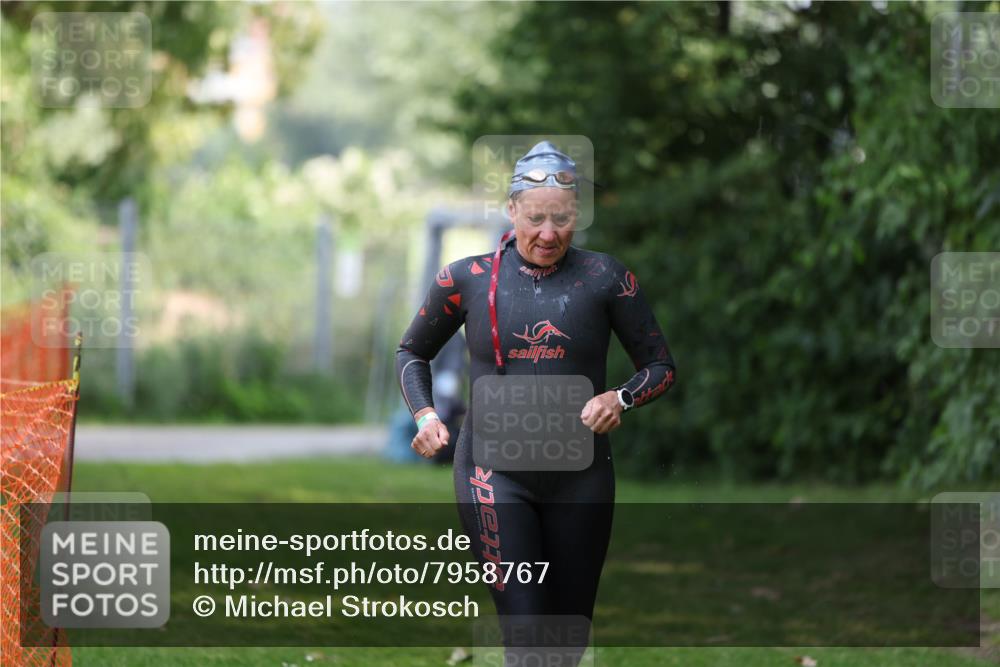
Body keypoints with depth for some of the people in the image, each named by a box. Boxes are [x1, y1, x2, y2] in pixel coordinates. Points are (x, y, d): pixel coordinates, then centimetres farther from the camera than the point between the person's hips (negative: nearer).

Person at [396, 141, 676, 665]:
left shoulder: (604, 278, 0)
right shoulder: (466, 280, 1)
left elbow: (660, 365, 6)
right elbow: (411, 352, 16)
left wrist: (622, 399, -14)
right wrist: (424, 414, -2)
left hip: (579, 477, 2)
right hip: (494, 472, -2)